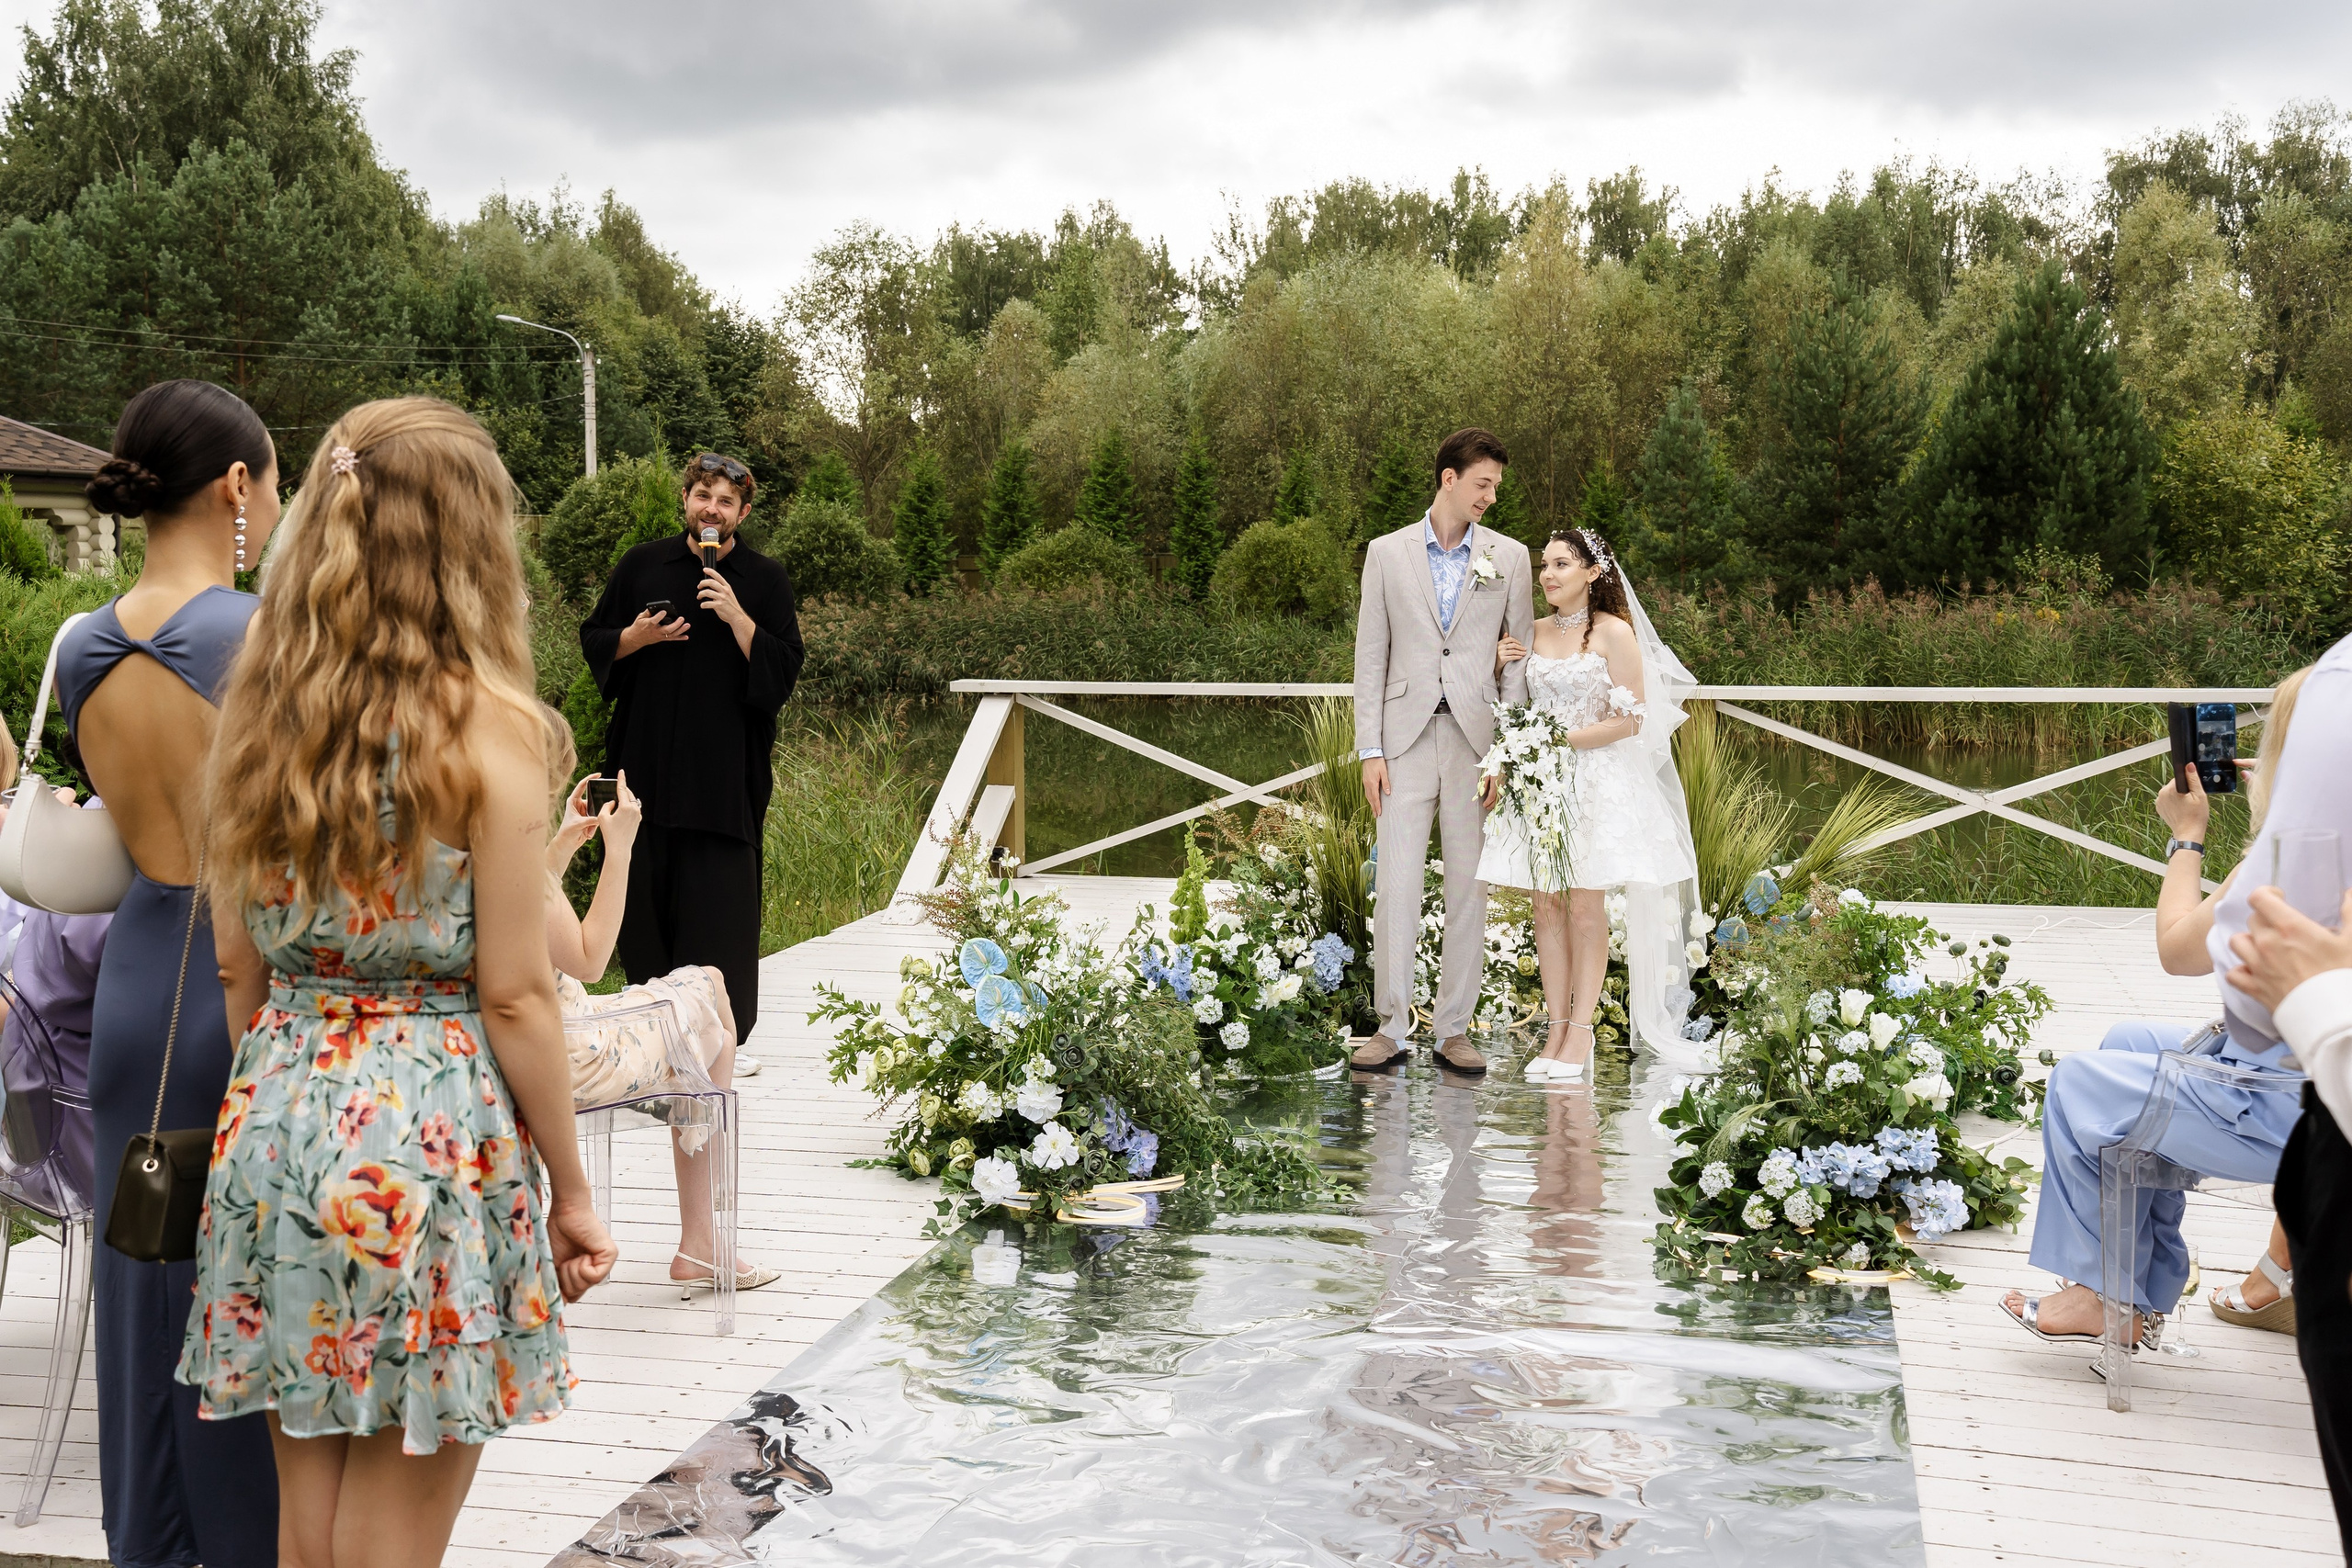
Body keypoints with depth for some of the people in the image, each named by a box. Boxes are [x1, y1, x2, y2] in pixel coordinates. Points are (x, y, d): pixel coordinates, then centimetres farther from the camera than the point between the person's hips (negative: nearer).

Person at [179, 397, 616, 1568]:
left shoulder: (257, 714, 4)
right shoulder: (488, 725, -12)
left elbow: (238, 967, 9)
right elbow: (512, 996, -11)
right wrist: (570, 1188, -2)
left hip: (277, 1124, 6)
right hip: (433, 1132, -5)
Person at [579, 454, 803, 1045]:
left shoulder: (765, 580, 4)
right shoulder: (642, 565, 9)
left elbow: (784, 671, -3)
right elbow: (593, 641, 14)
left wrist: (737, 617, -15)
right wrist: (637, 636, -6)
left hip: (725, 766, -2)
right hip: (647, 759, 2)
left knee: (720, 896, -4)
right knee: (644, 886, 5)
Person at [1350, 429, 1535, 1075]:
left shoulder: (1510, 557, 7)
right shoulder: (1387, 553, 6)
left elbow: (1519, 657, 6)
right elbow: (1371, 656, 5)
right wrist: (1371, 750, -2)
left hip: (1477, 739, 1)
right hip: (1407, 737, -1)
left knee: (1470, 890, 3)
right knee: (1396, 885, -4)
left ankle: (1453, 1029, 11)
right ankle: (1391, 1027, 4)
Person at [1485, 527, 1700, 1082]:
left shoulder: (1615, 632, -6)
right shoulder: (1534, 632, 10)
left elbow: (1630, 721, -9)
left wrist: (1561, 739, -13)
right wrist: (1499, 665, 2)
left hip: (1595, 782, -5)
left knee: (1585, 909, -2)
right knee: (1546, 907, 3)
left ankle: (1581, 1030, 5)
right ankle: (1557, 1027, 9)